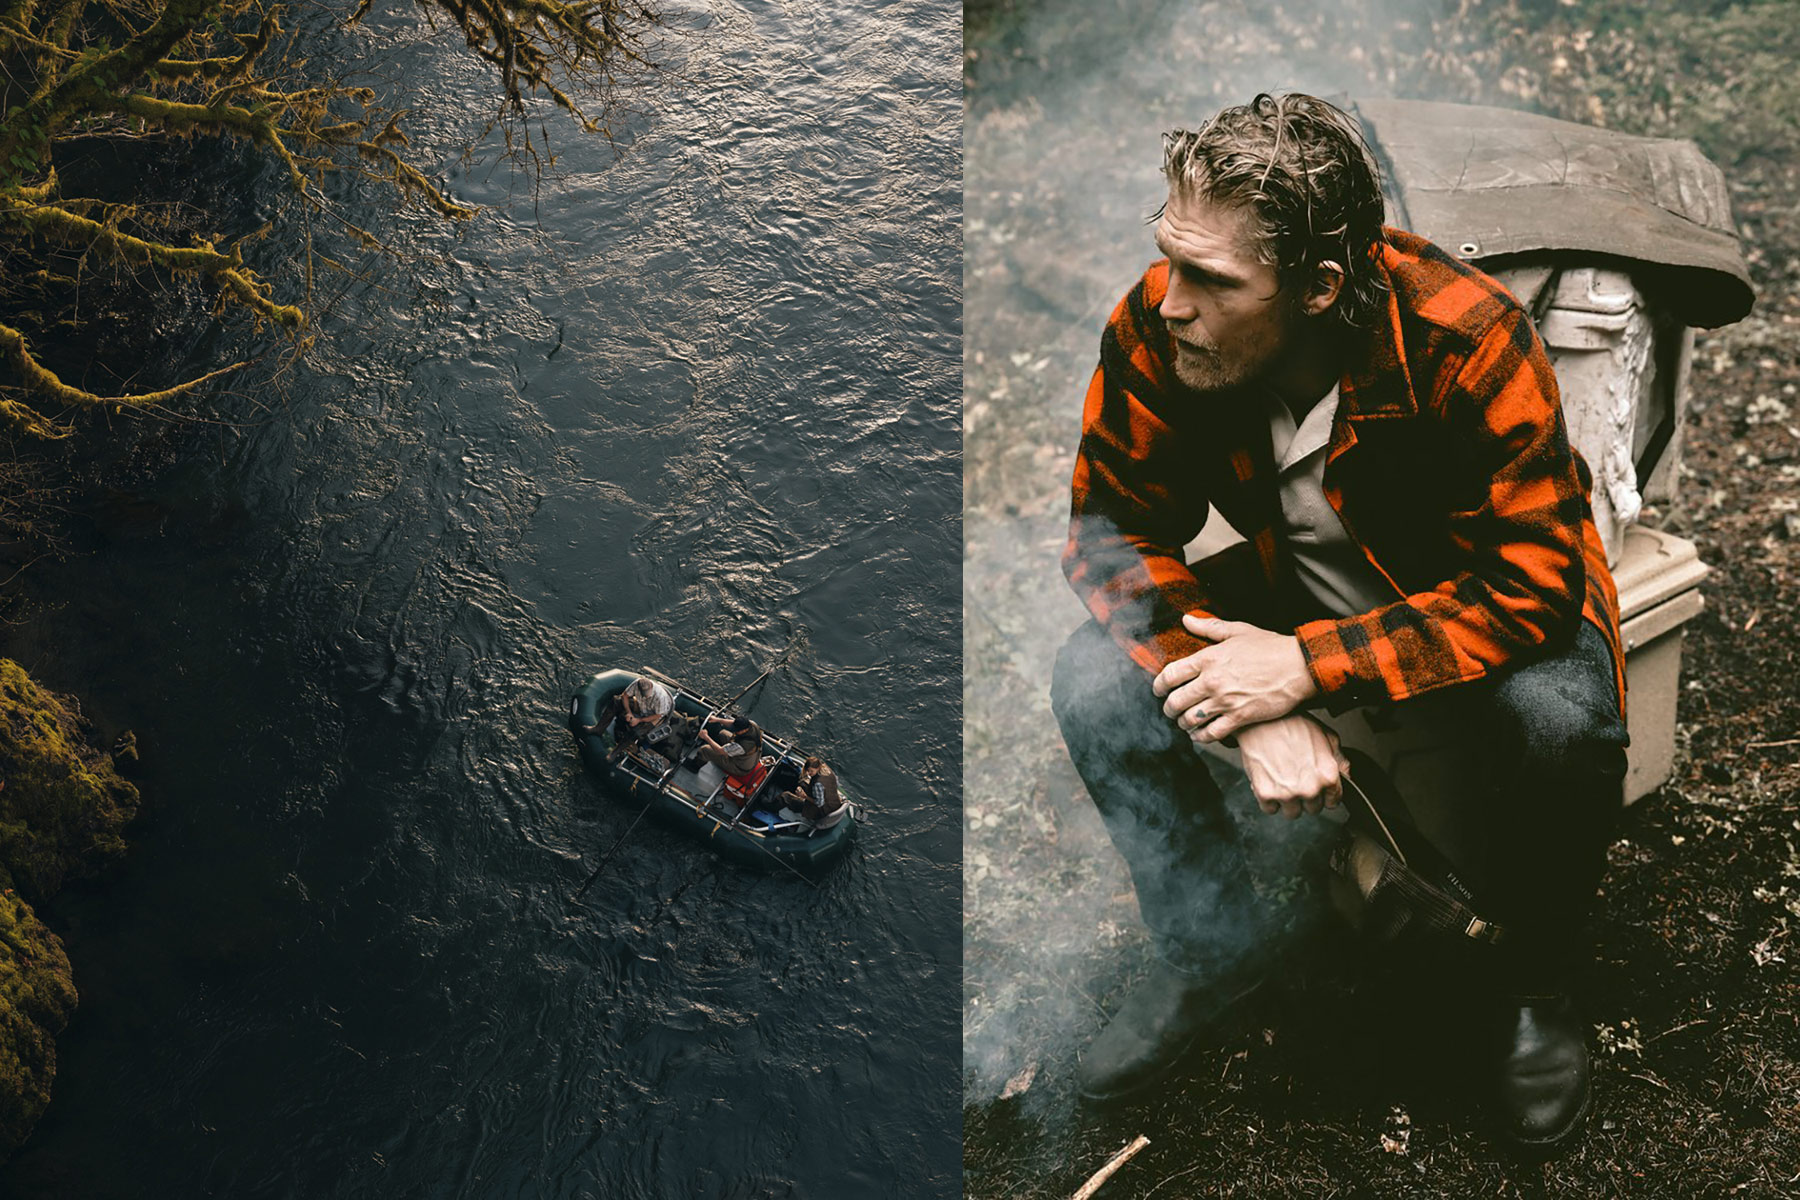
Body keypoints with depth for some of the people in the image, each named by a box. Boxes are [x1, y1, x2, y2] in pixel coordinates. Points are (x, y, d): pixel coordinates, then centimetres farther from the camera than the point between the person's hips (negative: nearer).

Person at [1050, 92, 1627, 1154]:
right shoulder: (1156, 328, -25)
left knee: (1563, 719, -34)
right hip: (1297, 588, 3)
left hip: (1480, 601, -3)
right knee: (1096, 686, -18)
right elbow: (1114, 525, -14)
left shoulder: (1470, 339, -34)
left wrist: (1311, 667, -38)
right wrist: (1244, 687, -29)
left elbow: (1531, 585, -32)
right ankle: (1213, 954, 6)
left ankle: (1531, 986, -1)